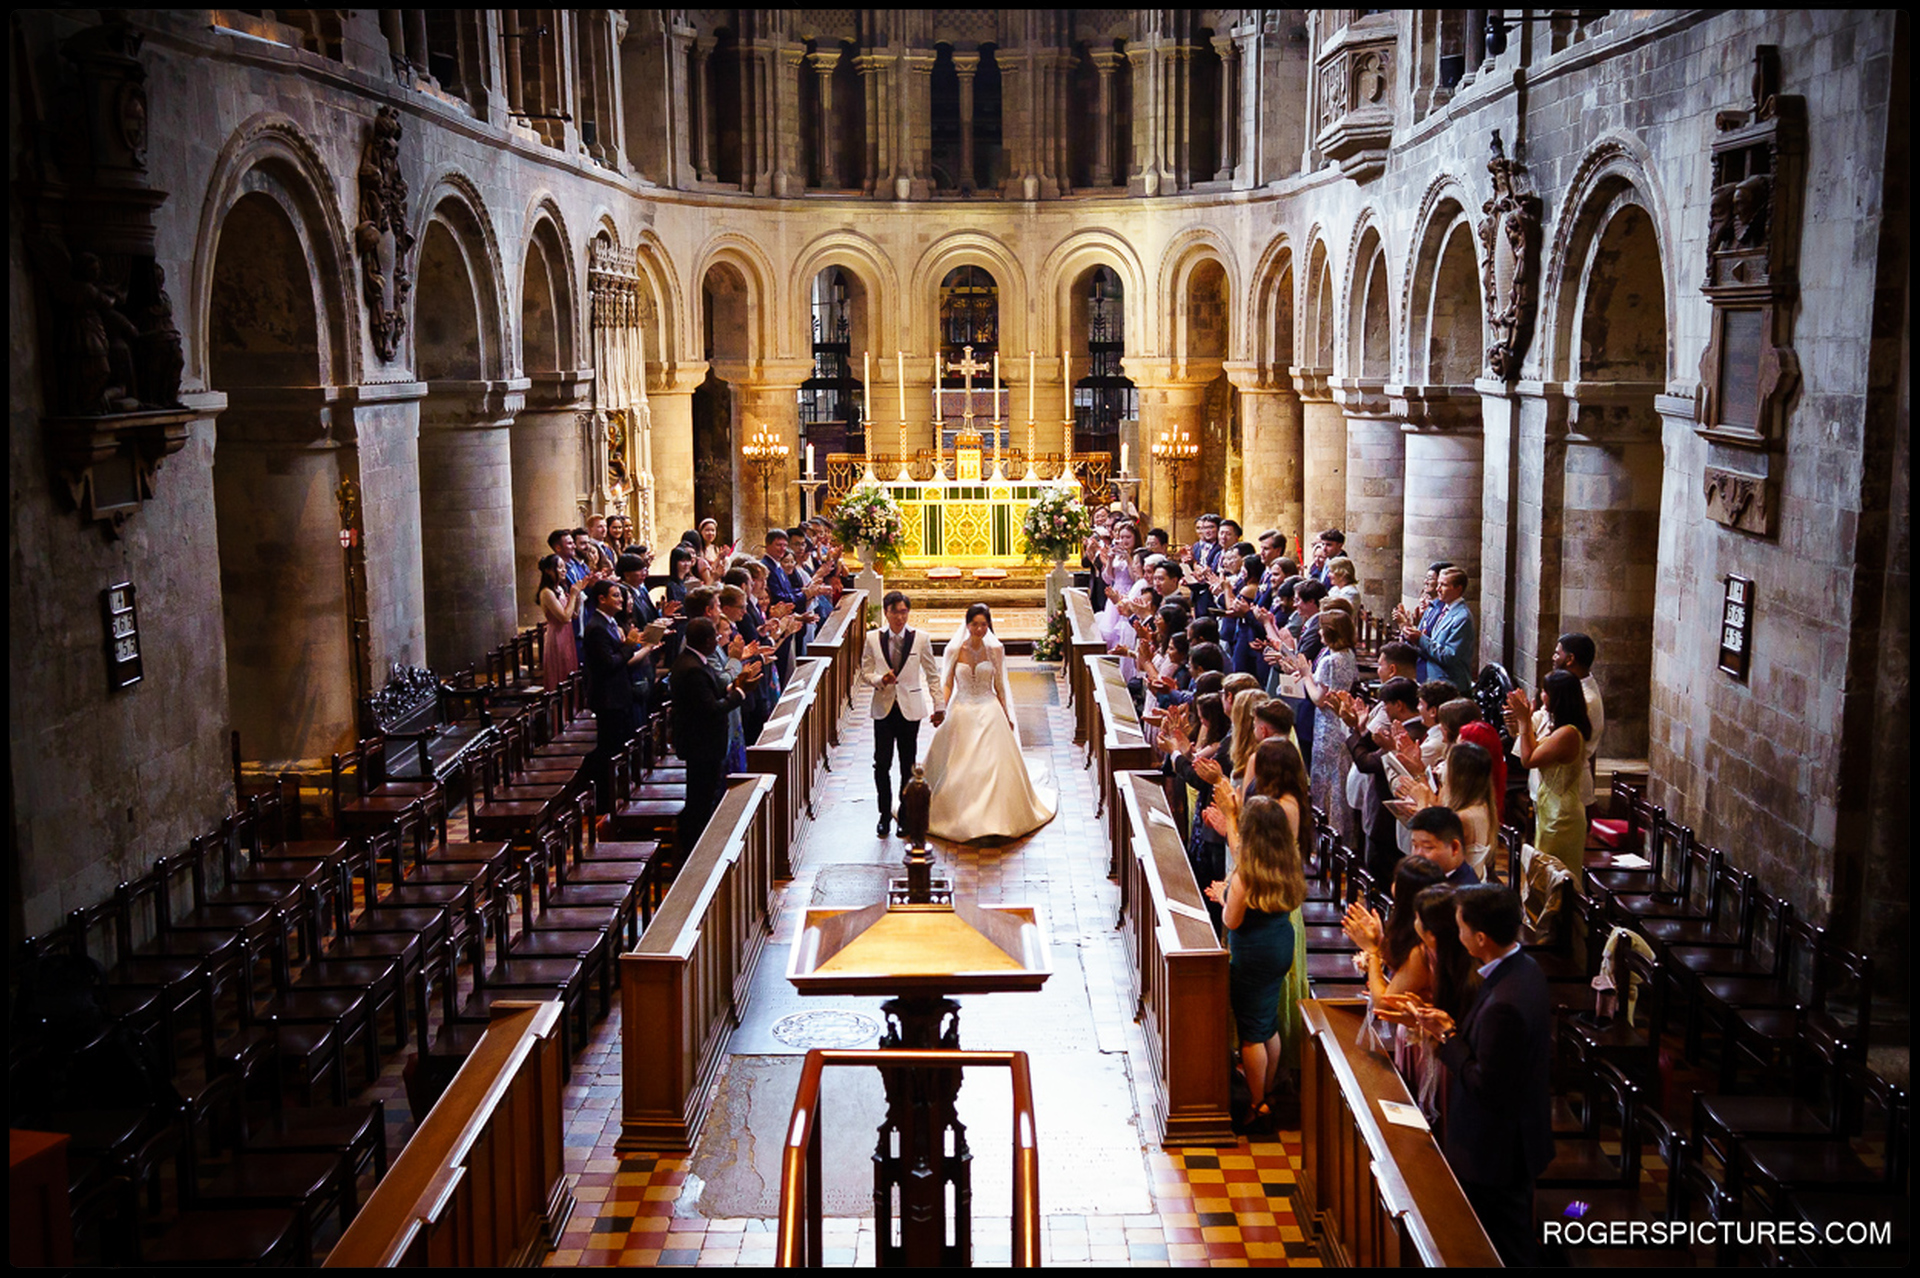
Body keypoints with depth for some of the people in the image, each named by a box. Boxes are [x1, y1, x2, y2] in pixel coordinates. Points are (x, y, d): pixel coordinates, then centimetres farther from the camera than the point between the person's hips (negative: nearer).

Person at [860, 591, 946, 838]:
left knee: (908, 764, 7)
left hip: (910, 708, 0)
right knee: (881, 764, 0)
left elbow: (932, 675, 4)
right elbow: (865, 673, 4)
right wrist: (880, 680, -18)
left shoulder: (920, 639, -3)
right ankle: (885, 815, 15)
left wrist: (939, 706, 4)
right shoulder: (873, 639, -1)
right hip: (883, 708, 0)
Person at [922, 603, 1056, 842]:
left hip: (990, 713, 0)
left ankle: (997, 817, 7)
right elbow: (947, 684, 2)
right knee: (958, 769, 1)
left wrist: (1007, 717, 6)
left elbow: (999, 686, 7)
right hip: (961, 713, 0)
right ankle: (960, 819, 15)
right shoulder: (954, 650, -2)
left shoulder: (995, 650, 1)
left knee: (996, 766, -5)